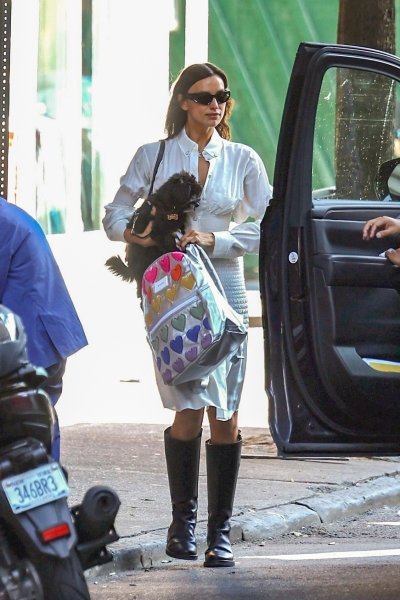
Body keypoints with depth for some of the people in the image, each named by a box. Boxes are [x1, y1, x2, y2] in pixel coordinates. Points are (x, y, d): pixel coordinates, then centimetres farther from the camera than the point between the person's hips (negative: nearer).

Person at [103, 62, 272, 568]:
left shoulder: (242, 160, 9)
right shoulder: (153, 156, 8)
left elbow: (264, 227, 4)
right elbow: (116, 213, 10)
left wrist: (213, 239, -10)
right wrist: (133, 234, -12)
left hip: (224, 287, 1)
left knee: (224, 414, -4)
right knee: (190, 409, -8)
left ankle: (220, 531, 1)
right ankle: (183, 521, 7)